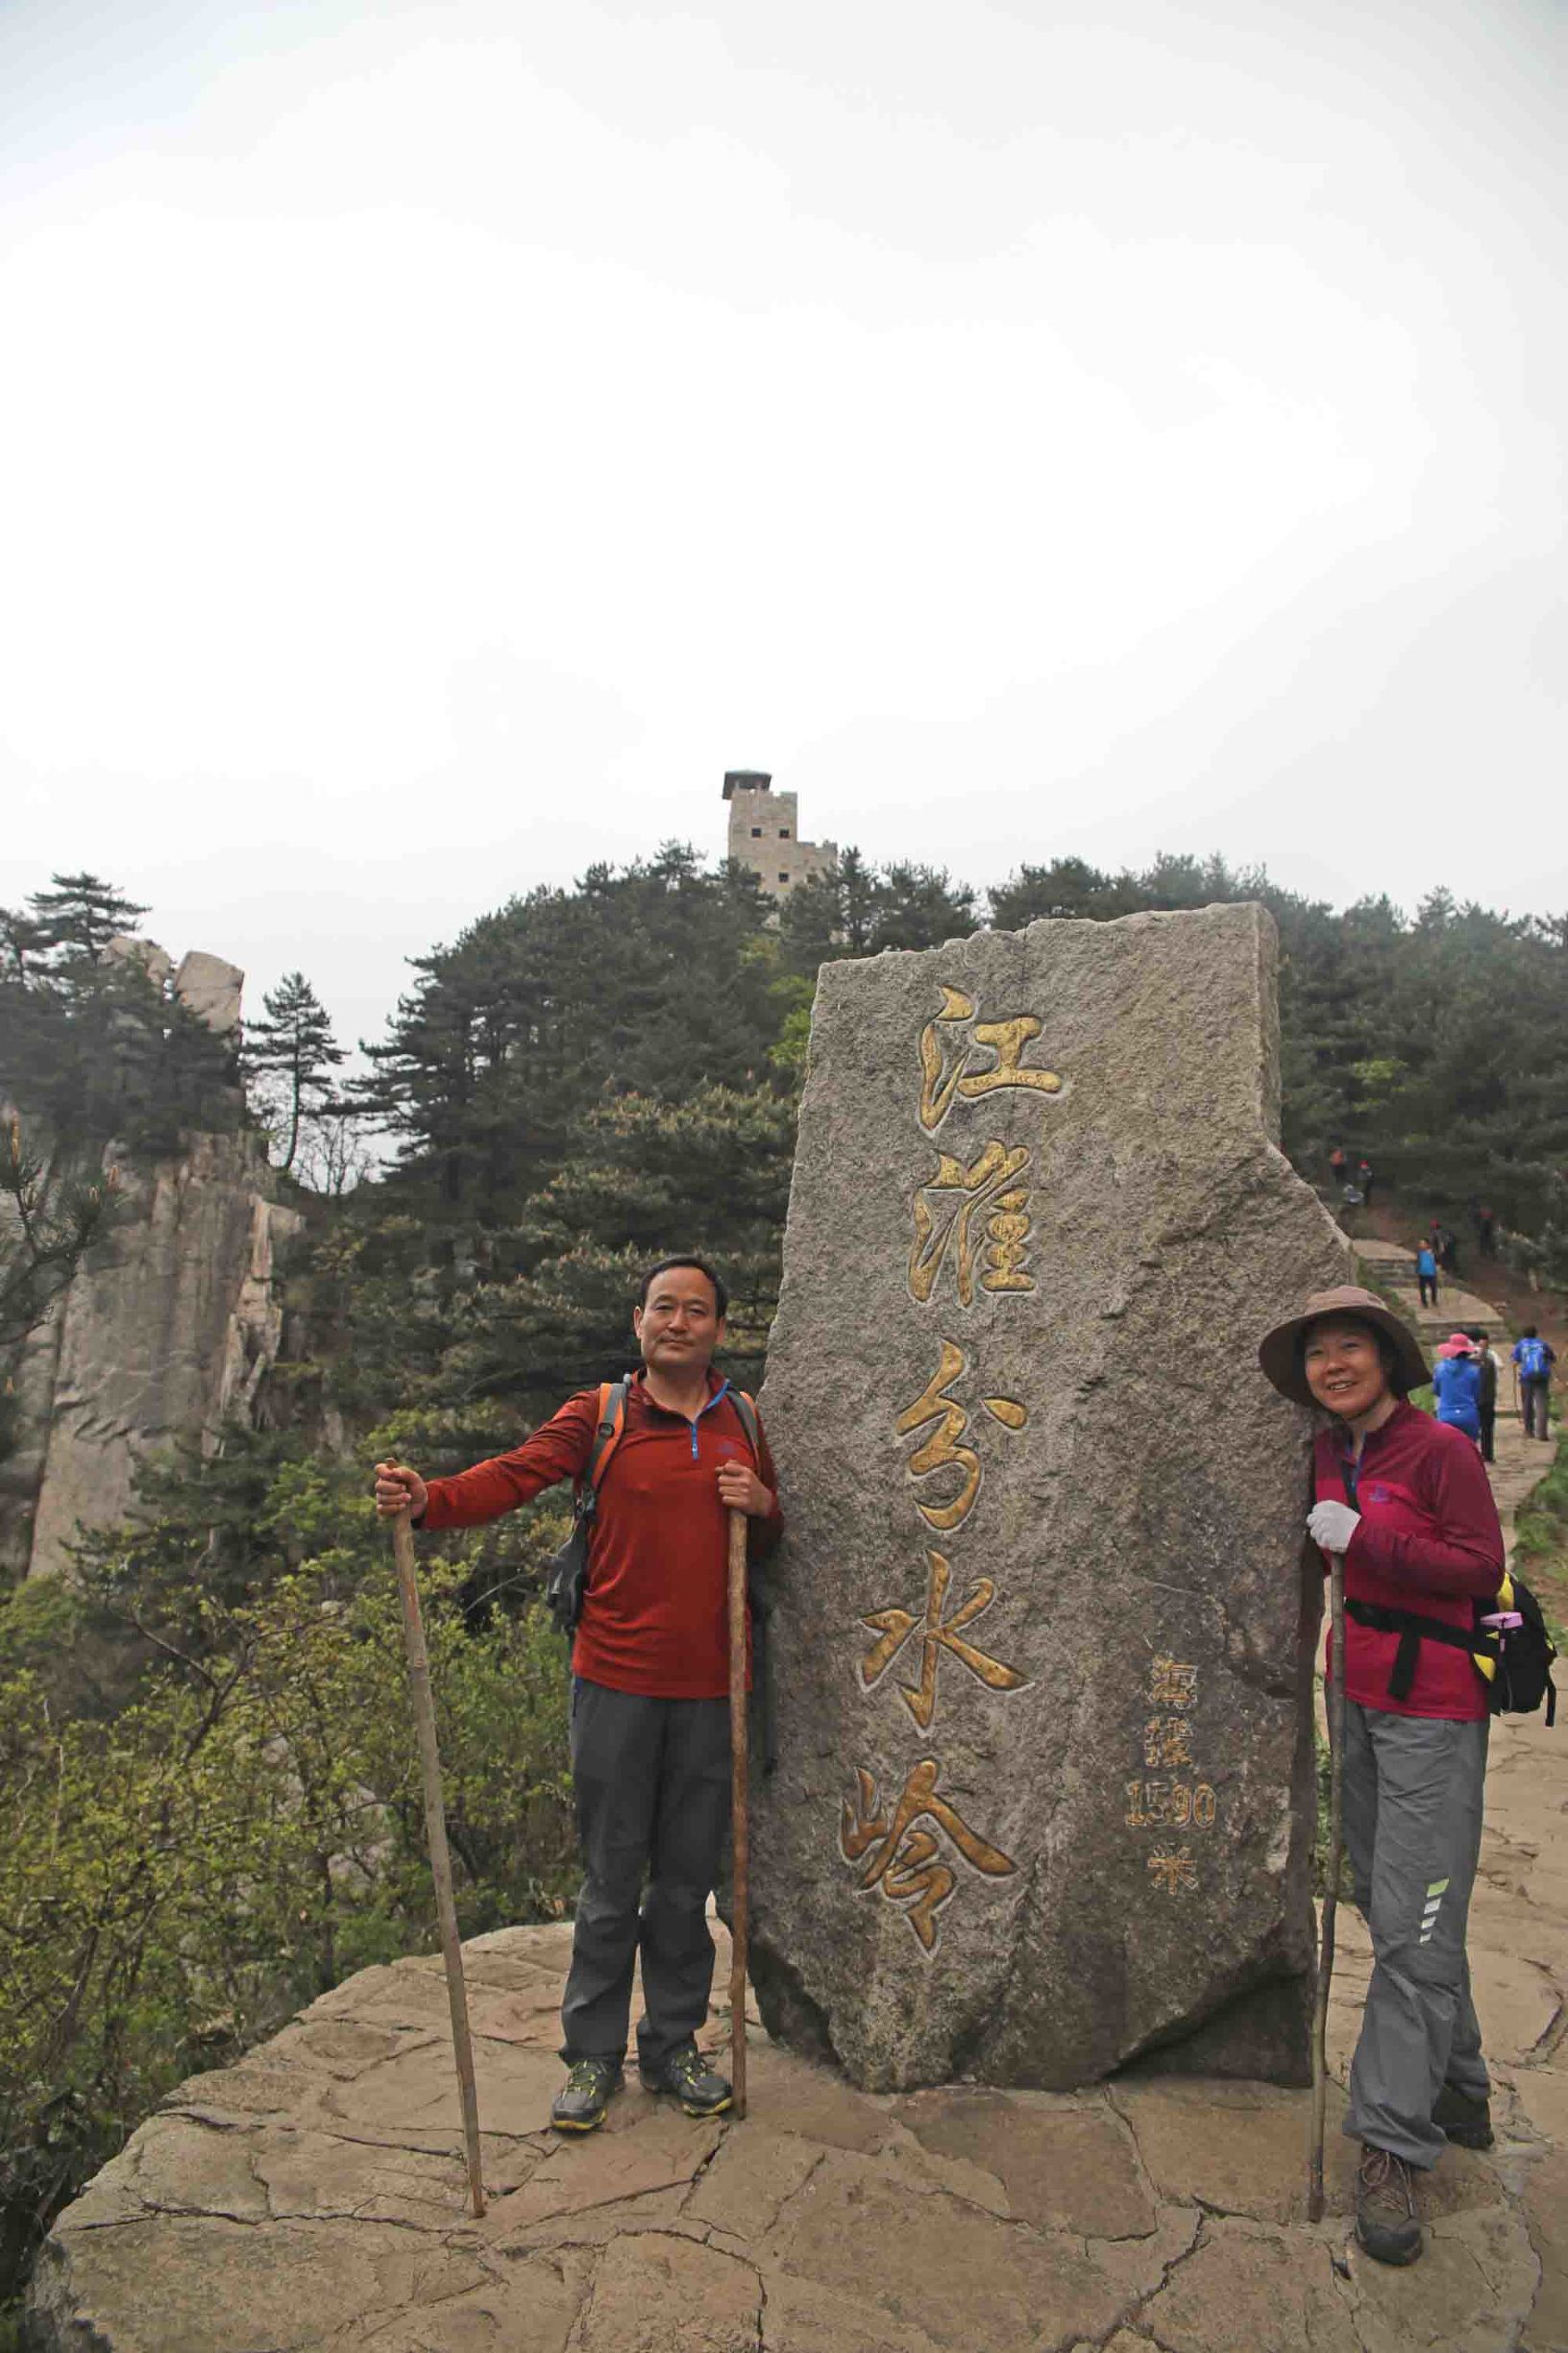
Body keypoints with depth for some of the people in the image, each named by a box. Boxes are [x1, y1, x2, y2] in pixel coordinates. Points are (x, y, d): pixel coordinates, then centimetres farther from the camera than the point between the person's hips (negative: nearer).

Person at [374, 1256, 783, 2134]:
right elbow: (514, 1476, -16)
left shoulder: (743, 1423, 8)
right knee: (612, 1879, 6)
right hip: (618, 1678, -2)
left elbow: (772, 1544, 18)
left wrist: (763, 1506, -6)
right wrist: (427, 1499, -34)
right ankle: (594, 2055, 24)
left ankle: (675, 2046, 31)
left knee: (687, 1879, 14)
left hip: (709, 1684, 3)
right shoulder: (598, 1416, -1)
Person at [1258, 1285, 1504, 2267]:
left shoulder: (1441, 1449, -13)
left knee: (1413, 1928, -4)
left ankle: (1393, 2143, 5)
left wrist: (1363, 1539, -20)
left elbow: (1481, 1567, -16)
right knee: (1392, 1911, 16)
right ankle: (1461, 2094, 34)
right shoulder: (1328, 1454, 8)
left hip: (1432, 1712, -7)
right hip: (1357, 1702, 7)